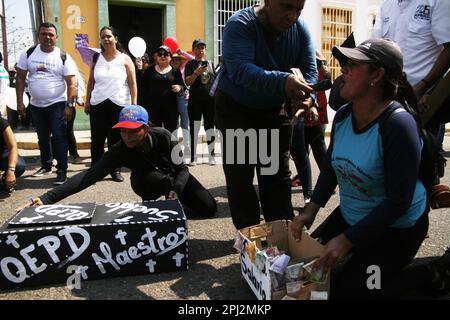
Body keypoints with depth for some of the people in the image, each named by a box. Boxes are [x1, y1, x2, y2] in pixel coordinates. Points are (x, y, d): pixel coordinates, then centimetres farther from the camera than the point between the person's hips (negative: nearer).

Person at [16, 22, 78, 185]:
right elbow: (20, 78, 2)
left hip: (57, 104, -4)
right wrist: (20, 102, -3)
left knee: (59, 137, -8)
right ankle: (46, 165, 32)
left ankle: (62, 170, -4)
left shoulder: (64, 57, -6)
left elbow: (71, 83, -9)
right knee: (42, 138, 16)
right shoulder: (28, 54, 1)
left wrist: (69, 105, -16)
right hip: (36, 105, 4)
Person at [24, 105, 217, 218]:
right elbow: (89, 176, -40)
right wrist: (46, 199, -51)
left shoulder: (163, 137, -31)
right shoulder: (119, 151, -30)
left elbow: (182, 168, -24)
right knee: (147, 177, -38)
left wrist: (175, 191, -45)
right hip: (148, 182, -1)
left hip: (176, 177, 1)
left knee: (209, 208, -11)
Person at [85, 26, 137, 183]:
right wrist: (87, 101, 7)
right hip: (98, 104, 2)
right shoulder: (96, 58, 9)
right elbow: (91, 81, 12)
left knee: (116, 139, 5)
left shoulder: (125, 59, 2)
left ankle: (115, 170, 15)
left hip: (119, 104, -2)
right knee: (97, 139, 4)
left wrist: (134, 104, -7)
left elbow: (132, 83, 0)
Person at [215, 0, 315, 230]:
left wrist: (308, 99, -38)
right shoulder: (240, 25, -25)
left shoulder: (300, 30, -10)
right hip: (236, 108, -4)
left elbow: (309, 71, -14)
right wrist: (282, 82, -56)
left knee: (278, 174, 8)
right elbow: (239, 69, -41)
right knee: (239, 174, -2)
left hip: (275, 109, 4)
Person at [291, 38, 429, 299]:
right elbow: (331, 167, 6)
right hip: (350, 216, 7)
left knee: (344, 291, -5)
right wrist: (310, 212, -4)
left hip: (396, 228, -7)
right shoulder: (343, 116, -7)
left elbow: (398, 202, -27)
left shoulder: (398, 125, -29)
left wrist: (346, 240, -26)